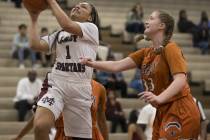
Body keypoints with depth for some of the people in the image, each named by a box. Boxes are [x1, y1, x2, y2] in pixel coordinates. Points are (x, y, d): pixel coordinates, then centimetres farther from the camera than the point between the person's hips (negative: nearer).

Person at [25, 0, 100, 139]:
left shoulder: (91, 28, 4)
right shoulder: (59, 34, 21)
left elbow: (67, 25, -14)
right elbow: (36, 44, 8)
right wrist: (34, 19, 9)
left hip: (80, 88, -3)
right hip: (57, 85, 3)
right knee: (40, 126, -23)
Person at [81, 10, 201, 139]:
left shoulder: (170, 48, -9)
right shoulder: (146, 53, 13)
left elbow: (180, 80, -21)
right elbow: (116, 66, 6)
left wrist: (159, 98, -37)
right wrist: (91, 63, -9)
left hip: (180, 112, -8)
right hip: (163, 111, 8)